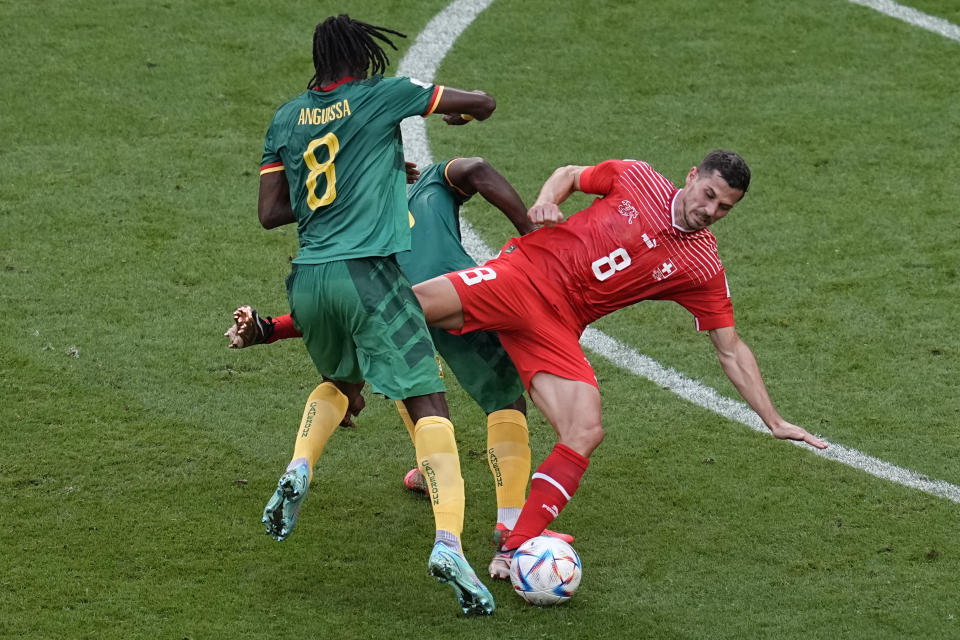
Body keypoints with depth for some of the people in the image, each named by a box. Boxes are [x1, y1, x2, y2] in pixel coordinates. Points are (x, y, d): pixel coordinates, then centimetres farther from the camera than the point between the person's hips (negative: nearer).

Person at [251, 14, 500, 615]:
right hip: (368, 273, -5)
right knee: (429, 403, -7)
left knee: (340, 384, 32)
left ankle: (298, 472, 5)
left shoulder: (286, 119, 13)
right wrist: (464, 114, 31)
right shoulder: (383, 96, 1)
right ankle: (449, 540, -24)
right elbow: (485, 102, 8)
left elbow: (270, 212, 16)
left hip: (308, 278, 5)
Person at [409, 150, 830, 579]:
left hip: (558, 325, 2)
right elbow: (569, 175, 17)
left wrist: (774, 422, 4)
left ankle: (514, 553, -14)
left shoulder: (703, 269, 3)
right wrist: (545, 202, -6)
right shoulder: (636, 179, 1)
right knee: (408, 306, -27)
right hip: (522, 274, -2)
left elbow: (731, 350, 8)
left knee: (585, 433, -19)